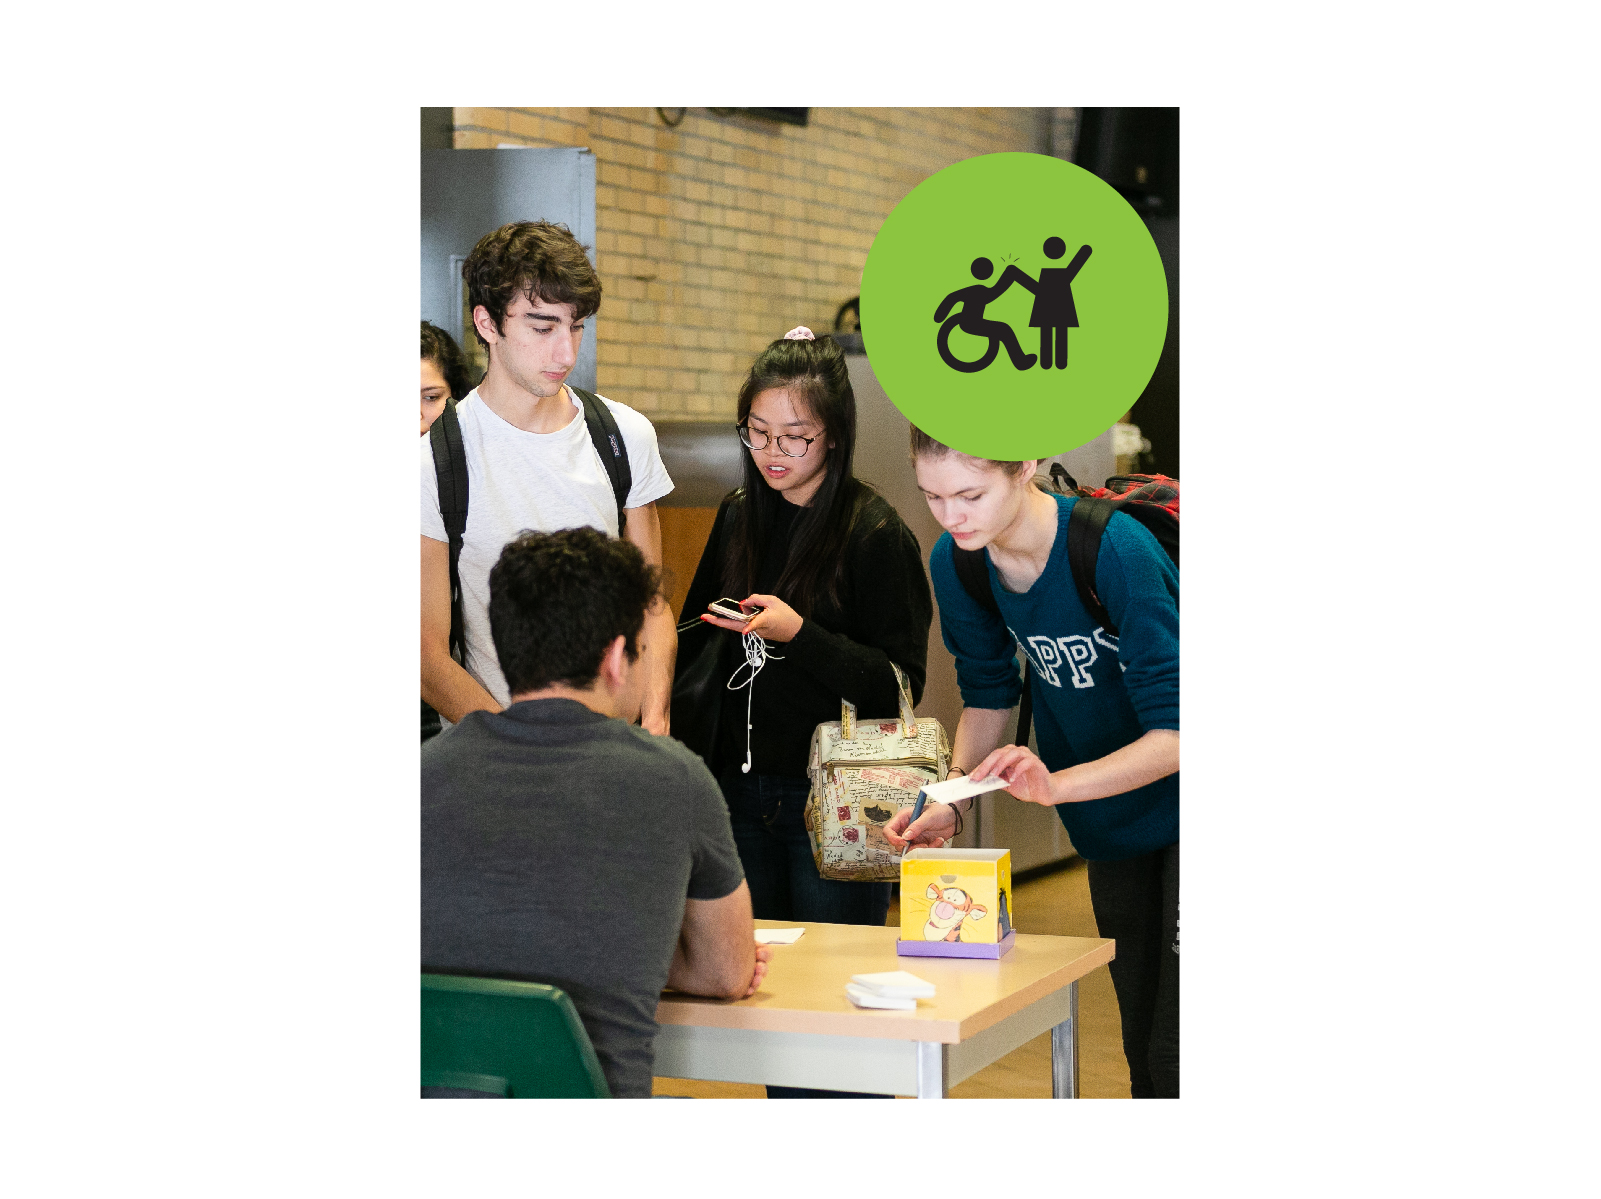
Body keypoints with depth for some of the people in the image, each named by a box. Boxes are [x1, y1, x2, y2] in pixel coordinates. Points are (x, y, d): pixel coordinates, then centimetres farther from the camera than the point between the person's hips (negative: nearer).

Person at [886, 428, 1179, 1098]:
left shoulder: (1117, 551, -30)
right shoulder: (956, 563, -10)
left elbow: (1174, 733, -29)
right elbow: (988, 693, 6)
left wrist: (1056, 784, -43)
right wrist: (949, 800, -9)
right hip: (1110, 826, 6)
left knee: (1174, 1055, -10)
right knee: (1141, 1045, 14)